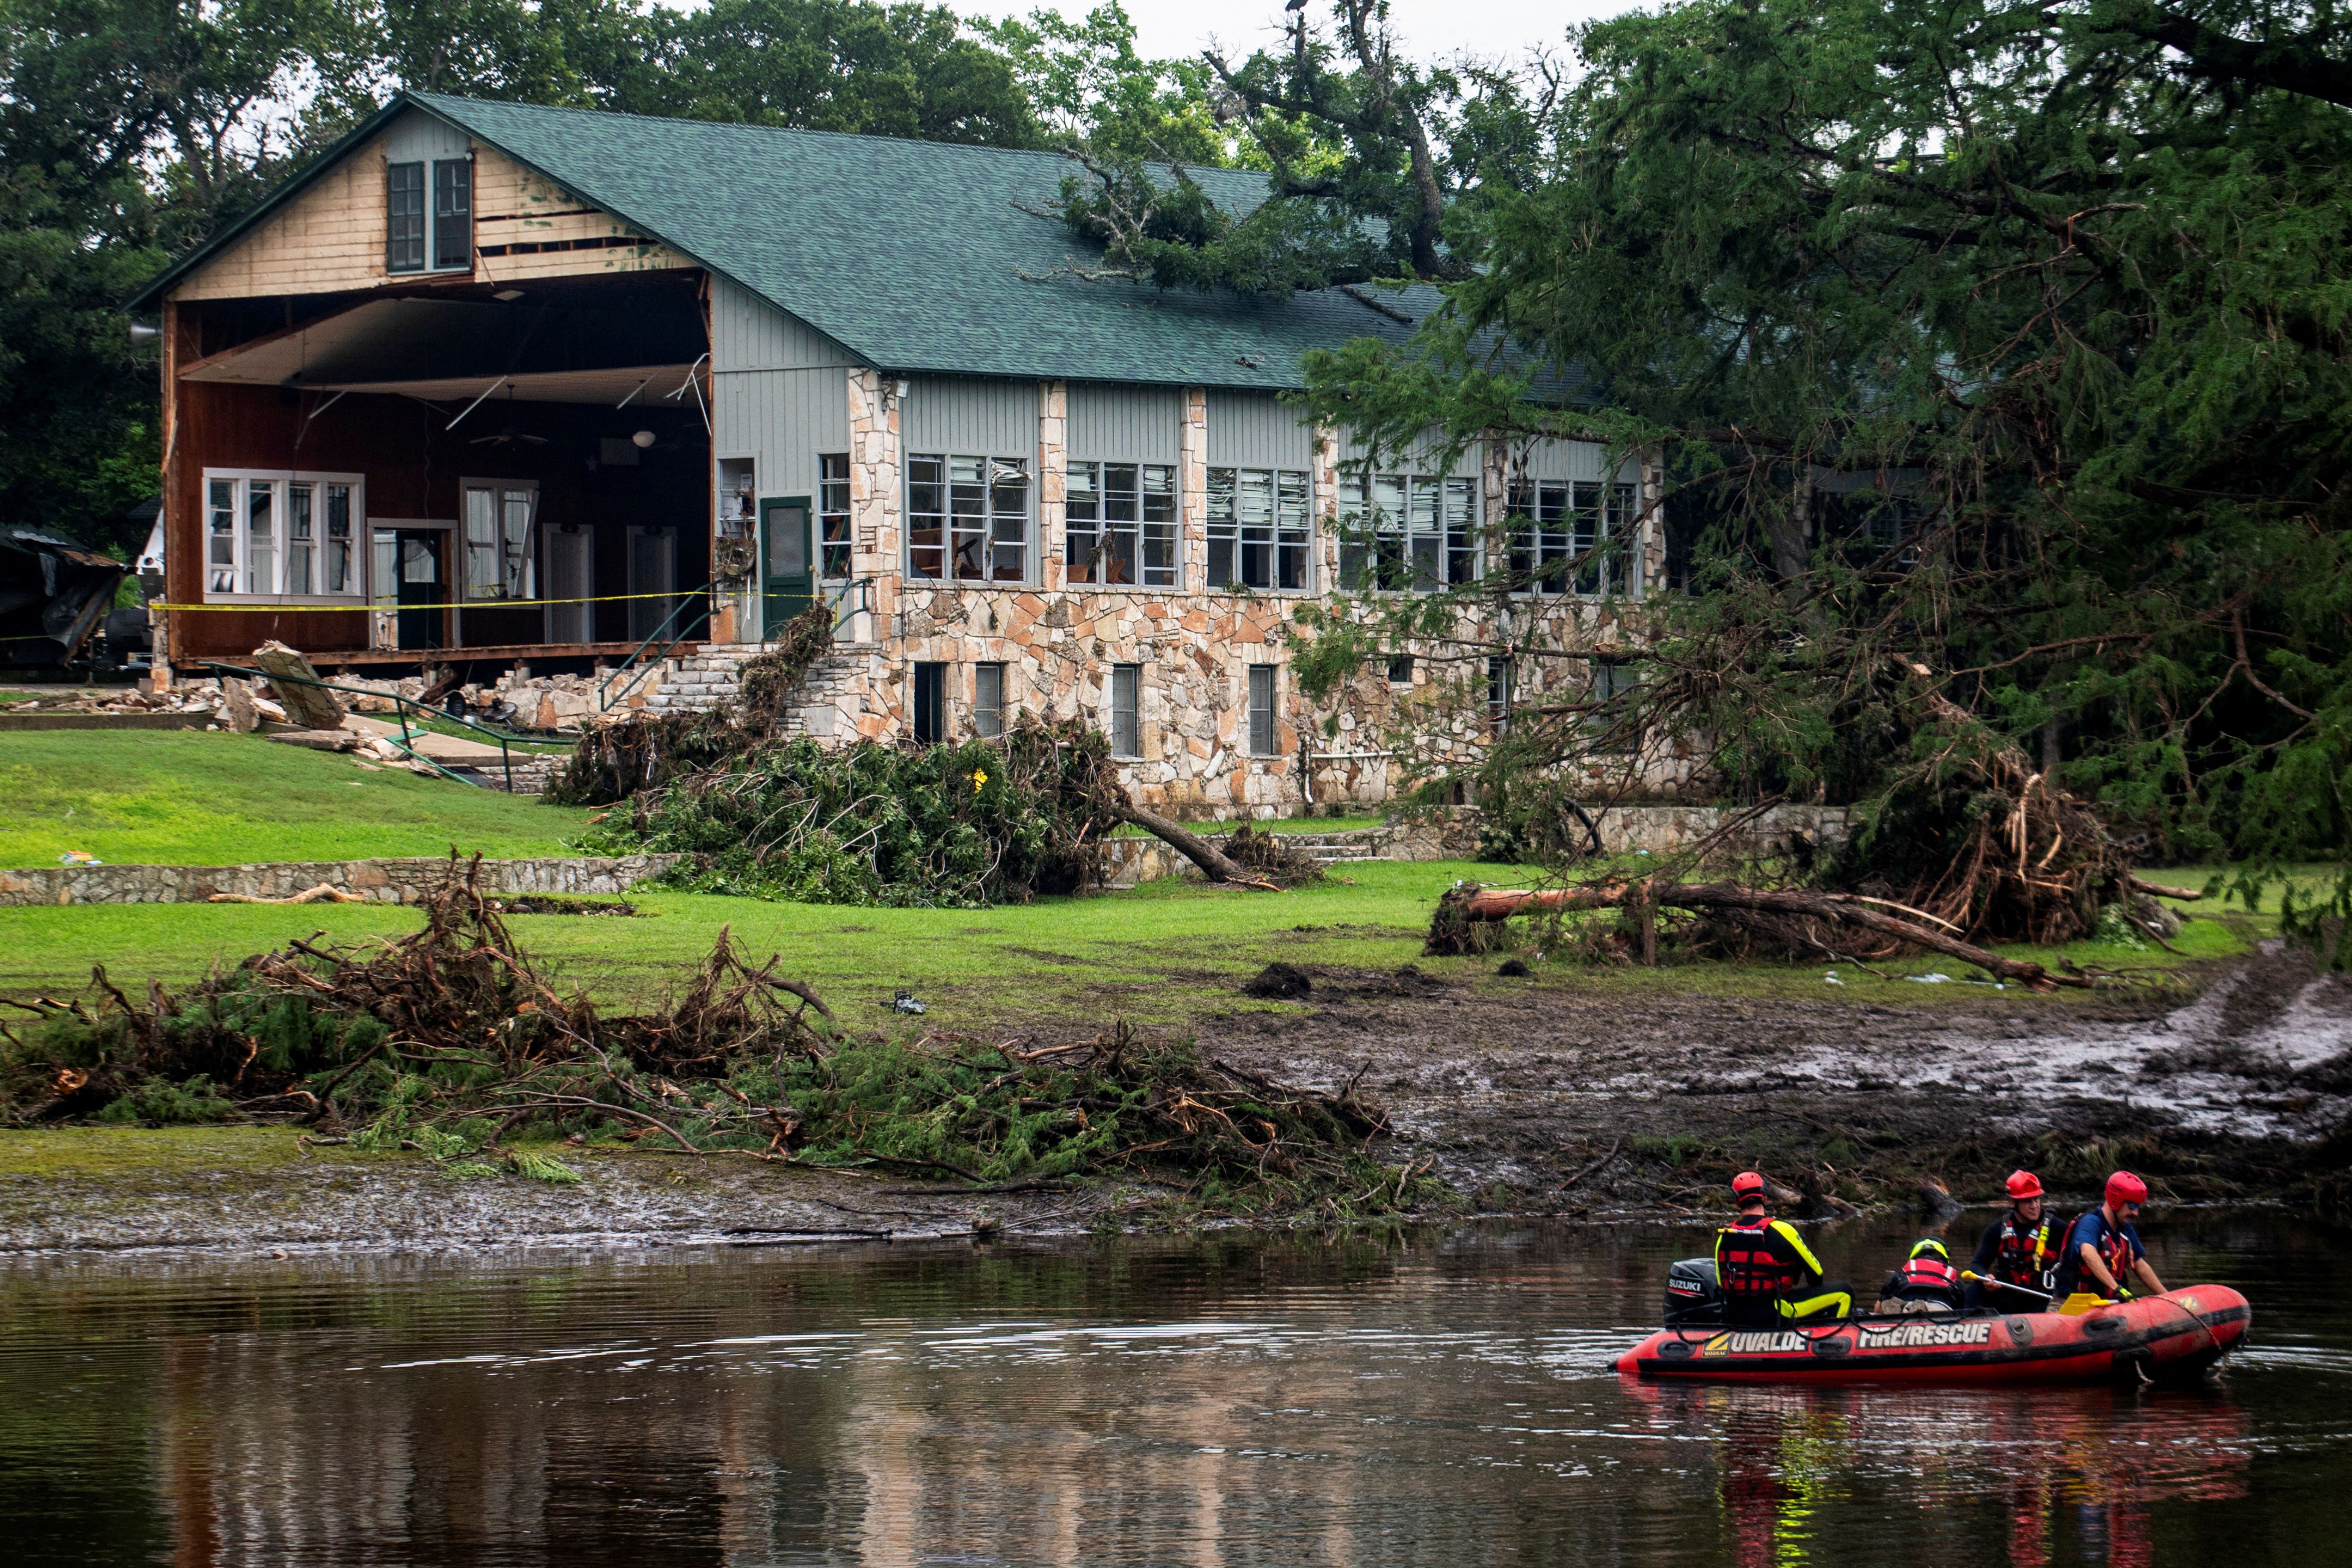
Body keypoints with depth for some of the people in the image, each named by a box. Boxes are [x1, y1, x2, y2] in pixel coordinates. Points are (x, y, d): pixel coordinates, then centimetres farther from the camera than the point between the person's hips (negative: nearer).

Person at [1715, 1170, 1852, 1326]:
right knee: (1843, 1295, 6)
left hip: (1734, 1317, 5)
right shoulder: (1780, 1230, -13)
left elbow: (1722, 1284, 12)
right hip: (1773, 1316, -5)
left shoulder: (1724, 1236, 1)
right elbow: (1816, 1274, -2)